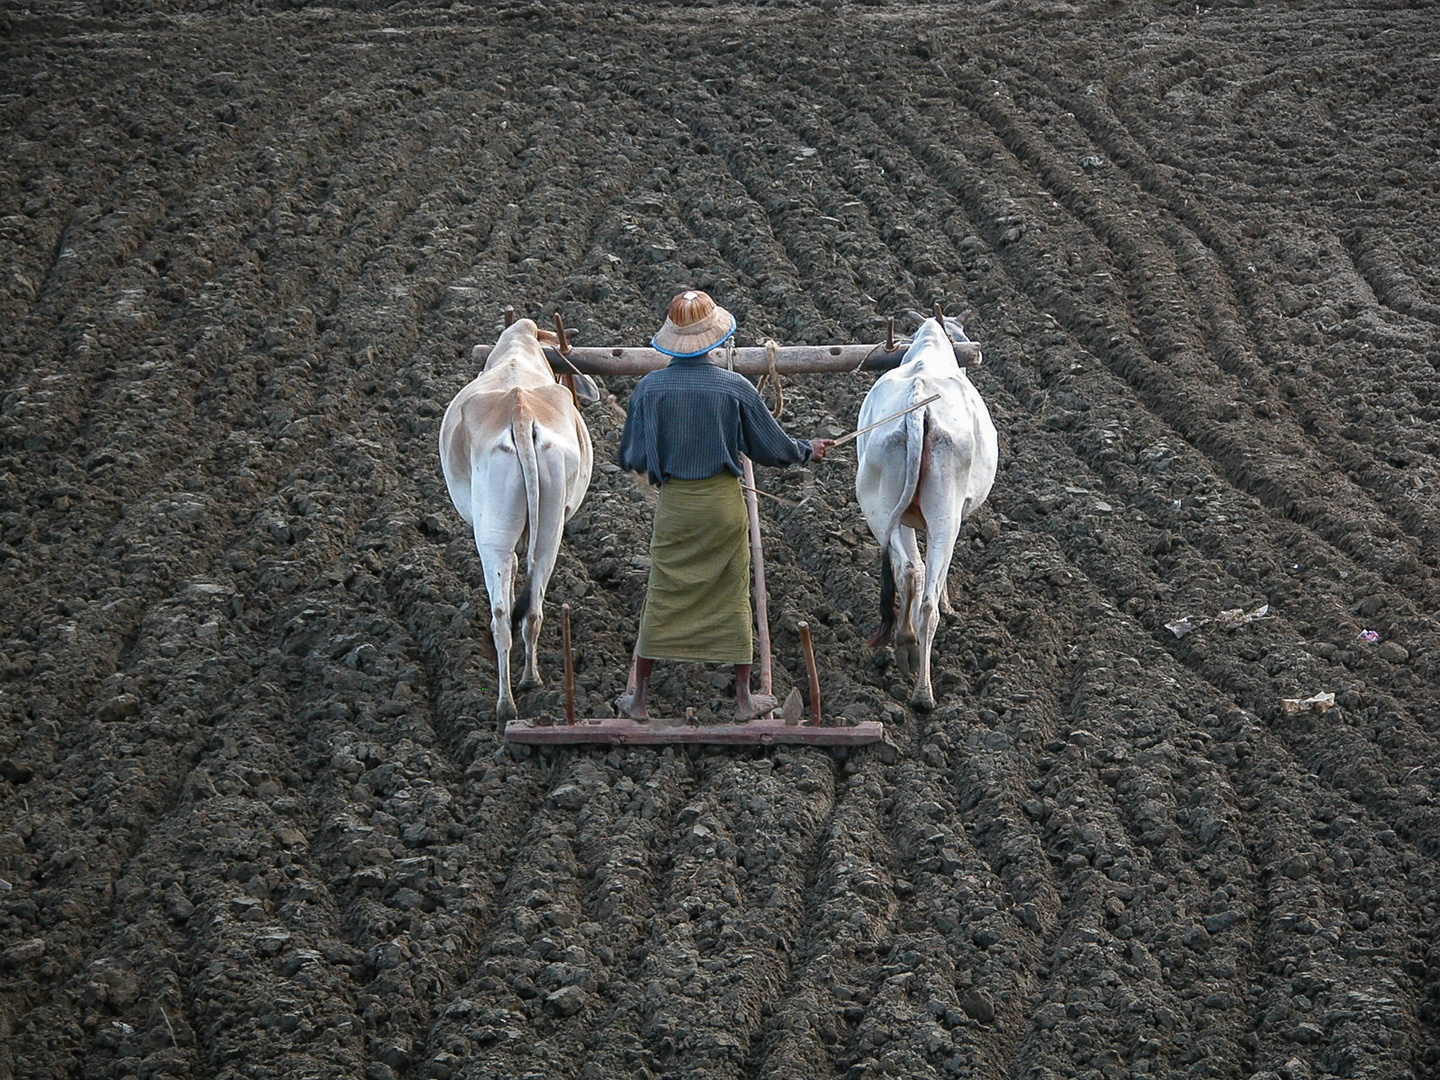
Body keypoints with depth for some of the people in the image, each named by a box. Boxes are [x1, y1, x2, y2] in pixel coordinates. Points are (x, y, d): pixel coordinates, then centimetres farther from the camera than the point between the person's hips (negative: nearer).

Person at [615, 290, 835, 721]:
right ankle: (744, 697, 16)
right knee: (733, 597, 10)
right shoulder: (735, 387, -10)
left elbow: (631, 459, 0)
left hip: (673, 504, 1)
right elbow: (772, 448, -1)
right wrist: (808, 450, 19)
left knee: (662, 598, 10)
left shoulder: (649, 388, -7)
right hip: (724, 503, -1)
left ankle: (638, 696, 15)